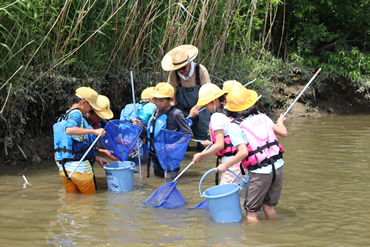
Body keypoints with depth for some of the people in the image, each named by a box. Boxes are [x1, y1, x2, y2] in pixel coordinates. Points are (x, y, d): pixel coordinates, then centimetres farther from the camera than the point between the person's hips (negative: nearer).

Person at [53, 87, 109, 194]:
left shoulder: (64, 117, 21)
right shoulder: (76, 113, -7)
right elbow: (69, 130, -29)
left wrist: (96, 158, 21)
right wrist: (94, 131, -28)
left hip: (64, 168, 8)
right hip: (79, 167, -8)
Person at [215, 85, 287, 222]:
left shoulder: (234, 127, -7)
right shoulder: (261, 117, 7)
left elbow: (243, 152, -16)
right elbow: (284, 133, 10)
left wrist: (225, 165, -4)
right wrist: (280, 122, 32)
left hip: (260, 173, -5)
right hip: (278, 167, 5)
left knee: (251, 212, 9)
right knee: (268, 206, 22)